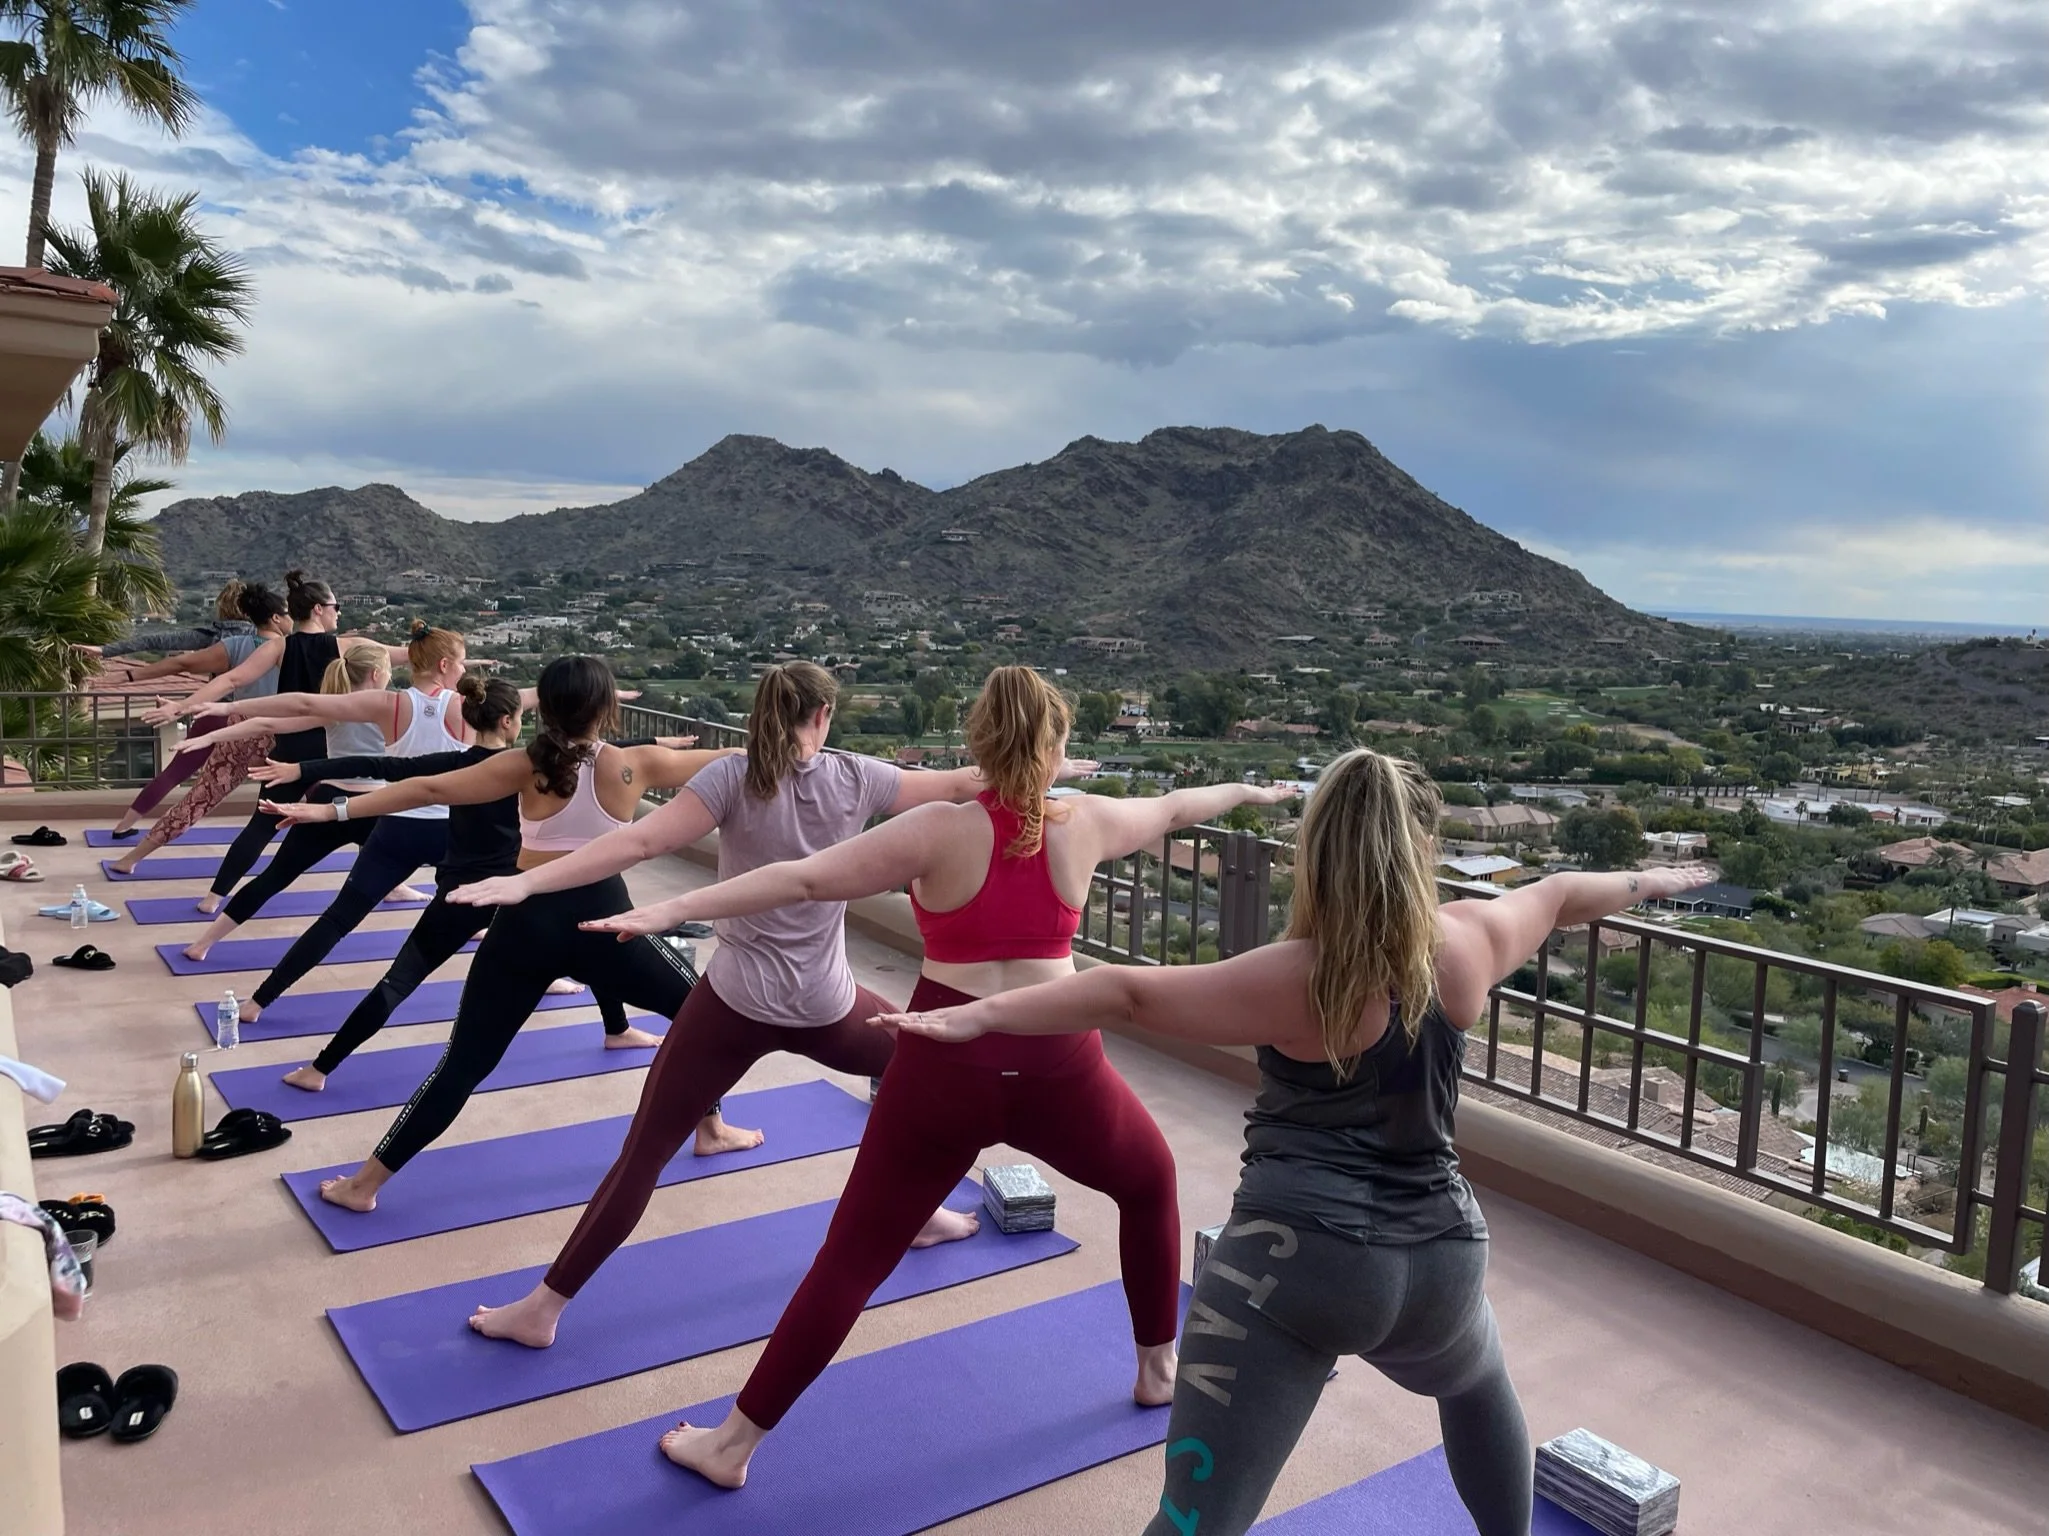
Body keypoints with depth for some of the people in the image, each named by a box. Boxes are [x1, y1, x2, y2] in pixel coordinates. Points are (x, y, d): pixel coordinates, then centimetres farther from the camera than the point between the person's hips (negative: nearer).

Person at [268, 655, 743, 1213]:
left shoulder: (525, 766, -1)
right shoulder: (634, 765, -2)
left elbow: (428, 789, -4)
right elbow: (727, 762, 10)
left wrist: (331, 810, -1)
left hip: (527, 925, 1)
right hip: (603, 921, -1)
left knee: (464, 1062, 8)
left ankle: (364, 1184, 13)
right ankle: (710, 1129, 30)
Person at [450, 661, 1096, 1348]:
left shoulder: (733, 777, -9)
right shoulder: (853, 777, -2)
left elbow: (640, 842, -21)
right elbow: (960, 785, 10)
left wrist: (525, 881, -24)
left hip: (735, 1001, -1)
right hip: (824, 1006, 2)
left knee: (644, 1154, 6)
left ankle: (541, 1309, 9)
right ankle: (920, 1211, 42)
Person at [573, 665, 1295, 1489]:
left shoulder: (939, 831, -7)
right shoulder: (1085, 824, 0)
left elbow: (802, 879, -15)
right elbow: (1172, 809, 20)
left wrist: (670, 910, -15)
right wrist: (1244, 791, 40)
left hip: (946, 1067, -1)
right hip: (1058, 1065, 2)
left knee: (851, 1260, 9)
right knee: (1151, 1183, 31)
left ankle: (732, 1443, 17)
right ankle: (1159, 1366, 42)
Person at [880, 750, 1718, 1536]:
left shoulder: (1299, 980, -13)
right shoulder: (1467, 943, -1)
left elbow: (1132, 992, -22)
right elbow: (1558, 894, 19)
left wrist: (977, 1016, -26)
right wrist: (1649, 880, 38)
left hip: (1295, 1260, -5)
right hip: (1438, 1264, 5)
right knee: (1479, 1389, 38)